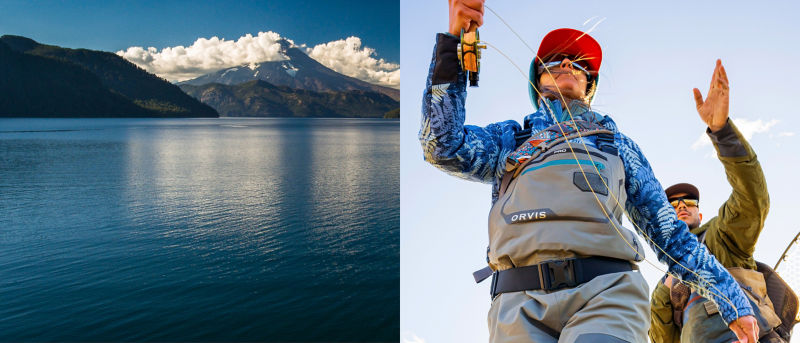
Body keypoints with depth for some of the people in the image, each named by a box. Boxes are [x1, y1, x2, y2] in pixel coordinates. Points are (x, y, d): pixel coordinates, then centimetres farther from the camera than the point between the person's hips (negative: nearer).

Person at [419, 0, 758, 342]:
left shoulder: (616, 144, 30)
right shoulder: (509, 139, 27)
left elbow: (670, 231, 28)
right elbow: (443, 145, 7)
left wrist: (734, 303, 21)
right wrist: (453, 38, 2)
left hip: (607, 293, 0)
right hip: (520, 304, 0)